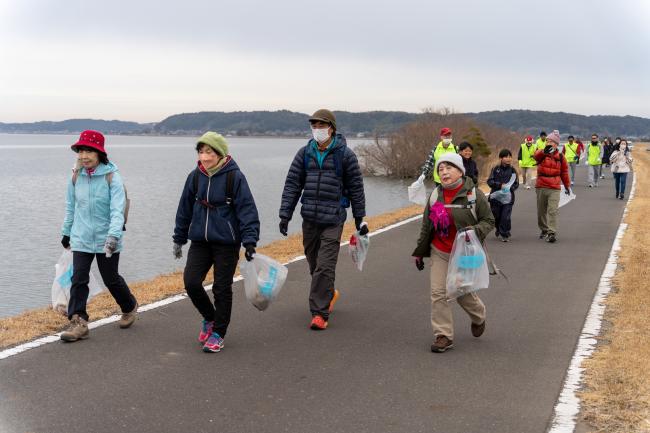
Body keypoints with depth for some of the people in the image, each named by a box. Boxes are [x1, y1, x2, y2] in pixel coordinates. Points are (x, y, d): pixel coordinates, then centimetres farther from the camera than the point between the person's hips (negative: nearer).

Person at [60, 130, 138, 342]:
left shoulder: (112, 177, -14)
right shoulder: (76, 176, 0)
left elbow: (117, 209, -20)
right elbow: (71, 206, 12)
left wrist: (114, 235, -32)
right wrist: (66, 232, 18)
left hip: (106, 240, -3)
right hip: (81, 238, 3)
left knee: (111, 279, 11)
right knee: (78, 279, -5)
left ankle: (129, 307, 37)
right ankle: (78, 322, 0)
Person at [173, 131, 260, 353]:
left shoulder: (234, 177, -11)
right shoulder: (195, 177, 2)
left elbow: (247, 210, -11)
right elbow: (185, 209, 12)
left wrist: (250, 241, -20)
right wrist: (179, 239, 17)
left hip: (227, 243, -4)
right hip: (200, 241, 4)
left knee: (222, 288, 3)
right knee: (191, 281, -6)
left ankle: (218, 333, 20)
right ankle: (209, 318, 20)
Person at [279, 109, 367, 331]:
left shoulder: (345, 154, -2)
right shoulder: (305, 153, 6)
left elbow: (356, 187, 4)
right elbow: (292, 184, 7)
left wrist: (360, 218, 6)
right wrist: (285, 215, 1)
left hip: (333, 219, -4)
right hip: (309, 218, 4)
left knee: (324, 267, -10)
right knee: (314, 264, 15)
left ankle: (320, 313, -5)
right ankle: (330, 293, 40)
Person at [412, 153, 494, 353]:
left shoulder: (473, 195, -8)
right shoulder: (435, 195, 4)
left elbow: (489, 221, -2)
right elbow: (426, 225, 12)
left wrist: (475, 230, -23)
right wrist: (419, 252, 15)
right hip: (439, 253, 3)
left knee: (464, 293, 7)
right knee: (438, 293, -5)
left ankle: (479, 318, 41)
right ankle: (443, 336, 3)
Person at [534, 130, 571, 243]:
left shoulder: (560, 157, 6)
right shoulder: (542, 154, 1)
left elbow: (564, 172, 15)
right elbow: (536, 155, -25)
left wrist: (567, 186, 19)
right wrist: (544, 151, -46)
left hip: (554, 188, -1)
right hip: (541, 187, 1)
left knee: (553, 211, -12)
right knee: (541, 211, 11)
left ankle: (552, 233, -14)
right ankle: (544, 230, 28)